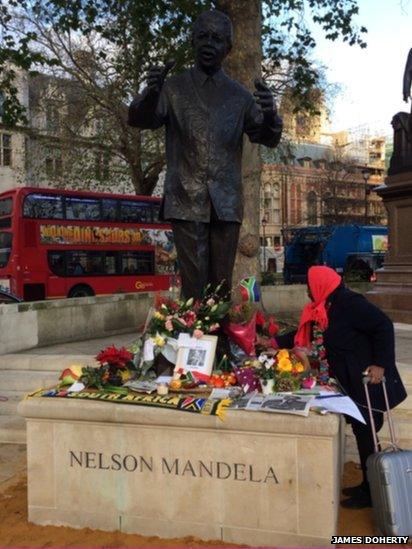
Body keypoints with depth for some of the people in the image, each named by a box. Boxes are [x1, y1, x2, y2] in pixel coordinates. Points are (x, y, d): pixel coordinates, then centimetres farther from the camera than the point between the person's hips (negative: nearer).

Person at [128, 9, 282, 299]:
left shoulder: (239, 95, 14)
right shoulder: (174, 88, 9)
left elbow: (268, 138, 10)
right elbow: (139, 120, -2)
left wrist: (271, 115, -14)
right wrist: (151, 93, -26)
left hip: (227, 203, 2)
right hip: (187, 201, -2)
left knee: (222, 283, 3)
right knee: (194, 283, -4)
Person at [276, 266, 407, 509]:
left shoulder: (350, 304, -18)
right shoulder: (325, 310, 10)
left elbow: (384, 326, -22)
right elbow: (304, 335, 20)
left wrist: (381, 364, -26)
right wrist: (275, 342, 17)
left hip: (369, 382, -9)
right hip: (351, 384, 9)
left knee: (367, 437, 0)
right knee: (362, 435, 16)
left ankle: (372, 494, 14)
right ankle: (368, 486, 29)